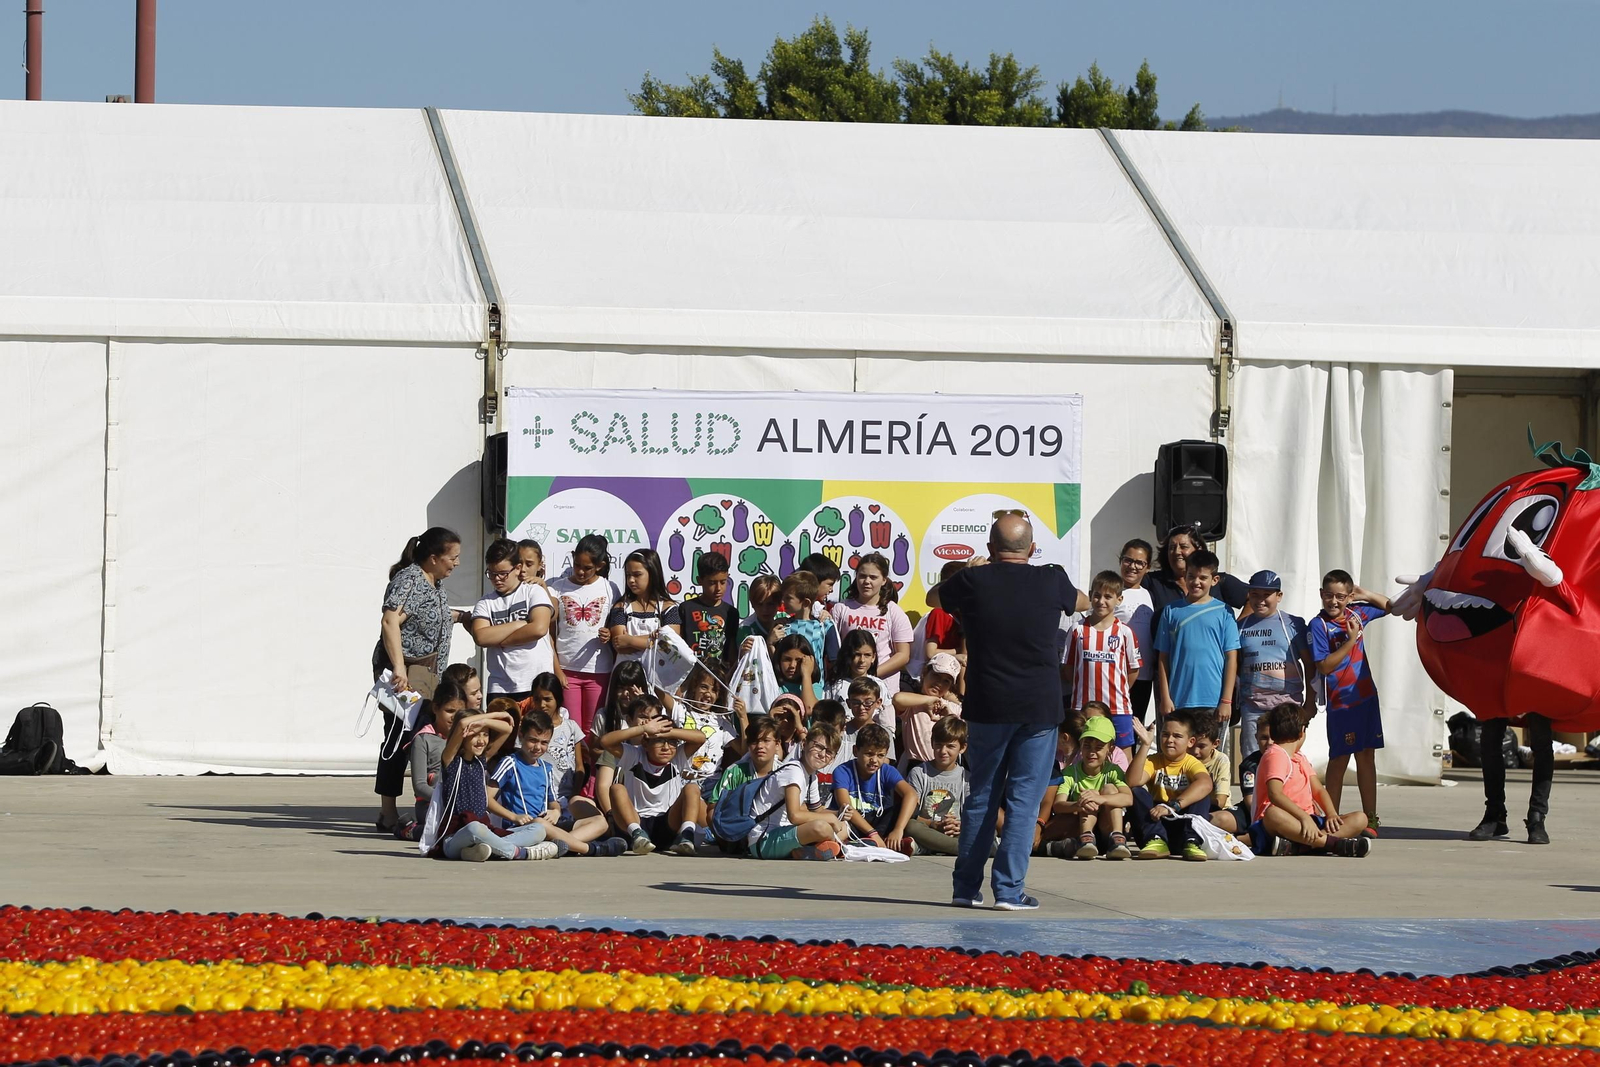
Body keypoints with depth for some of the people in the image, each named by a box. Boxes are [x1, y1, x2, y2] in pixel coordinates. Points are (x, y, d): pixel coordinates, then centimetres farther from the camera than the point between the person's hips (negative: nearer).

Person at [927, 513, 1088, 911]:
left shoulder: (973, 582, -4)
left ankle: (966, 886, 15)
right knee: (1024, 800, 1)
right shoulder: (1051, 582, -3)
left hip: (988, 706, 1)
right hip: (1040, 707, -1)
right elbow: (1083, 602, 22)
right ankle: (1010, 889, -5)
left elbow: (933, 597, 19)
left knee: (981, 796, 13)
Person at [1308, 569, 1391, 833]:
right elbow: (1324, 667, -17)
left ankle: (1370, 818, 12)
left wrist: (1365, 595, 6)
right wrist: (1351, 640, -19)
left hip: (1366, 697, 5)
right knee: (1339, 760, -2)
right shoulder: (1319, 625, -10)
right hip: (1340, 702, -5)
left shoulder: (1356, 614, 5)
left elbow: (1391, 607, 20)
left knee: (1366, 756, 8)